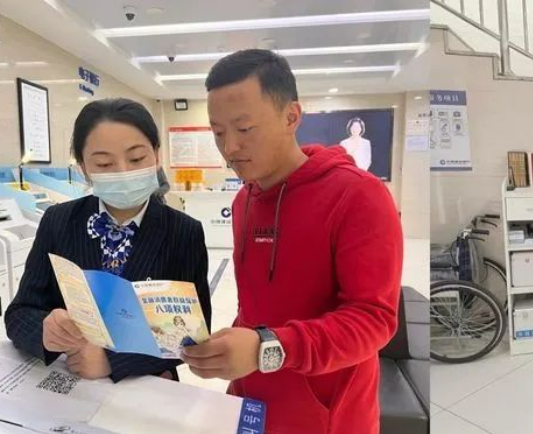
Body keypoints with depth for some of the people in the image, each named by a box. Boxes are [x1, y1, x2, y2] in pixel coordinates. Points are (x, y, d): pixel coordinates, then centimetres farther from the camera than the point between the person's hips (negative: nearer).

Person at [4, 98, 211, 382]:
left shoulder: (185, 233, -9)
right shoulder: (57, 222, -2)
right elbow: (18, 314, -1)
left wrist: (112, 359, -21)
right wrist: (45, 330, -22)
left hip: (145, 388, -2)